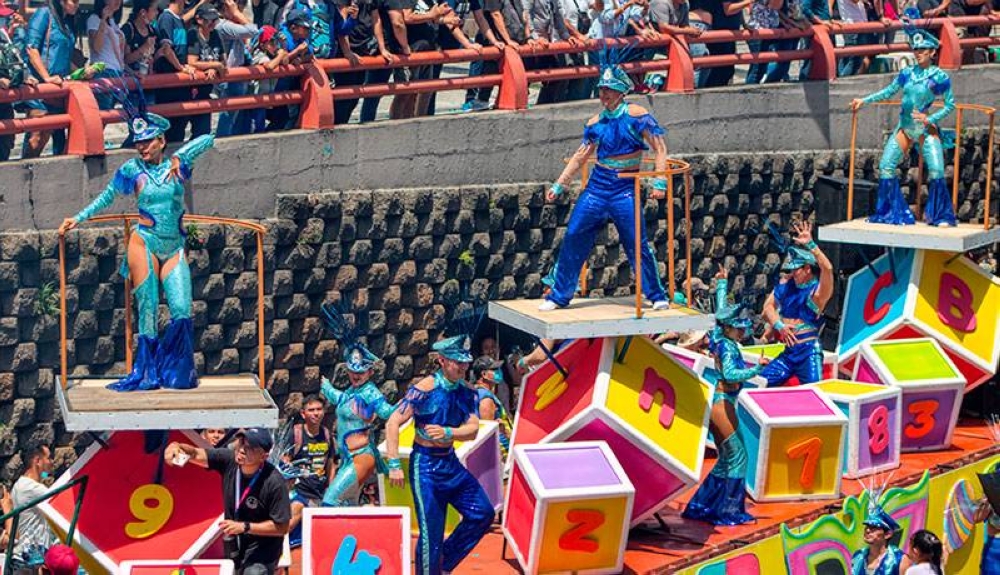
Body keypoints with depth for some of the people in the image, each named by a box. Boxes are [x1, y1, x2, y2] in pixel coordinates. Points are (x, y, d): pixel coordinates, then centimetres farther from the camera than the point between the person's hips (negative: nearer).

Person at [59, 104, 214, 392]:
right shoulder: (132, 169, 2)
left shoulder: (177, 165, 6)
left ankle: (177, 372, 6)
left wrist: (178, 158, -4)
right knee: (147, 311, -4)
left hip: (175, 248, 2)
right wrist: (78, 218, 9)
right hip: (145, 244, -2)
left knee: (182, 312, -8)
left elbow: (207, 139, 7)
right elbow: (106, 197, 12)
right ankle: (147, 373, 4)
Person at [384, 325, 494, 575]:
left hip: (451, 462, 7)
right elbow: (393, 423, -18)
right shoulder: (424, 389, -16)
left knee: (483, 513, 4)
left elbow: (472, 430, -7)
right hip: (425, 465, -6)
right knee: (431, 531, -7)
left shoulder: (466, 392, 2)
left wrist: (447, 432, -26)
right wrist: (394, 464, -22)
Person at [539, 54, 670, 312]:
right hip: (598, 184, 5)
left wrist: (659, 182, -19)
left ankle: (657, 296, 5)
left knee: (637, 244, -9)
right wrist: (559, 186, 17)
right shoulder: (596, 123, 8)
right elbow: (580, 156, 17)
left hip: (626, 187, -5)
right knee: (574, 237, 1)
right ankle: (559, 296, 11)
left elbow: (660, 148, -10)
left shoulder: (636, 115, -8)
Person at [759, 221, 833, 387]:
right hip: (787, 352, 7)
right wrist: (778, 325, -7)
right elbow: (768, 306, 11)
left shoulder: (817, 291, -10)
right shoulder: (785, 283, 10)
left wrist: (810, 245, -32)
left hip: (809, 352, -7)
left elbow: (827, 268, -29)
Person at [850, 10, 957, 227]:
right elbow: (889, 91, 17)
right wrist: (864, 100, 13)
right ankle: (892, 212, 11)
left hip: (926, 129, -5)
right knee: (886, 167, -2)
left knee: (936, 172, -15)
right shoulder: (907, 73, 7)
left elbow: (950, 105, -2)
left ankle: (941, 216, -1)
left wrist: (930, 119, -13)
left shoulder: (939, 77, -4)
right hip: (904, 127, 5)